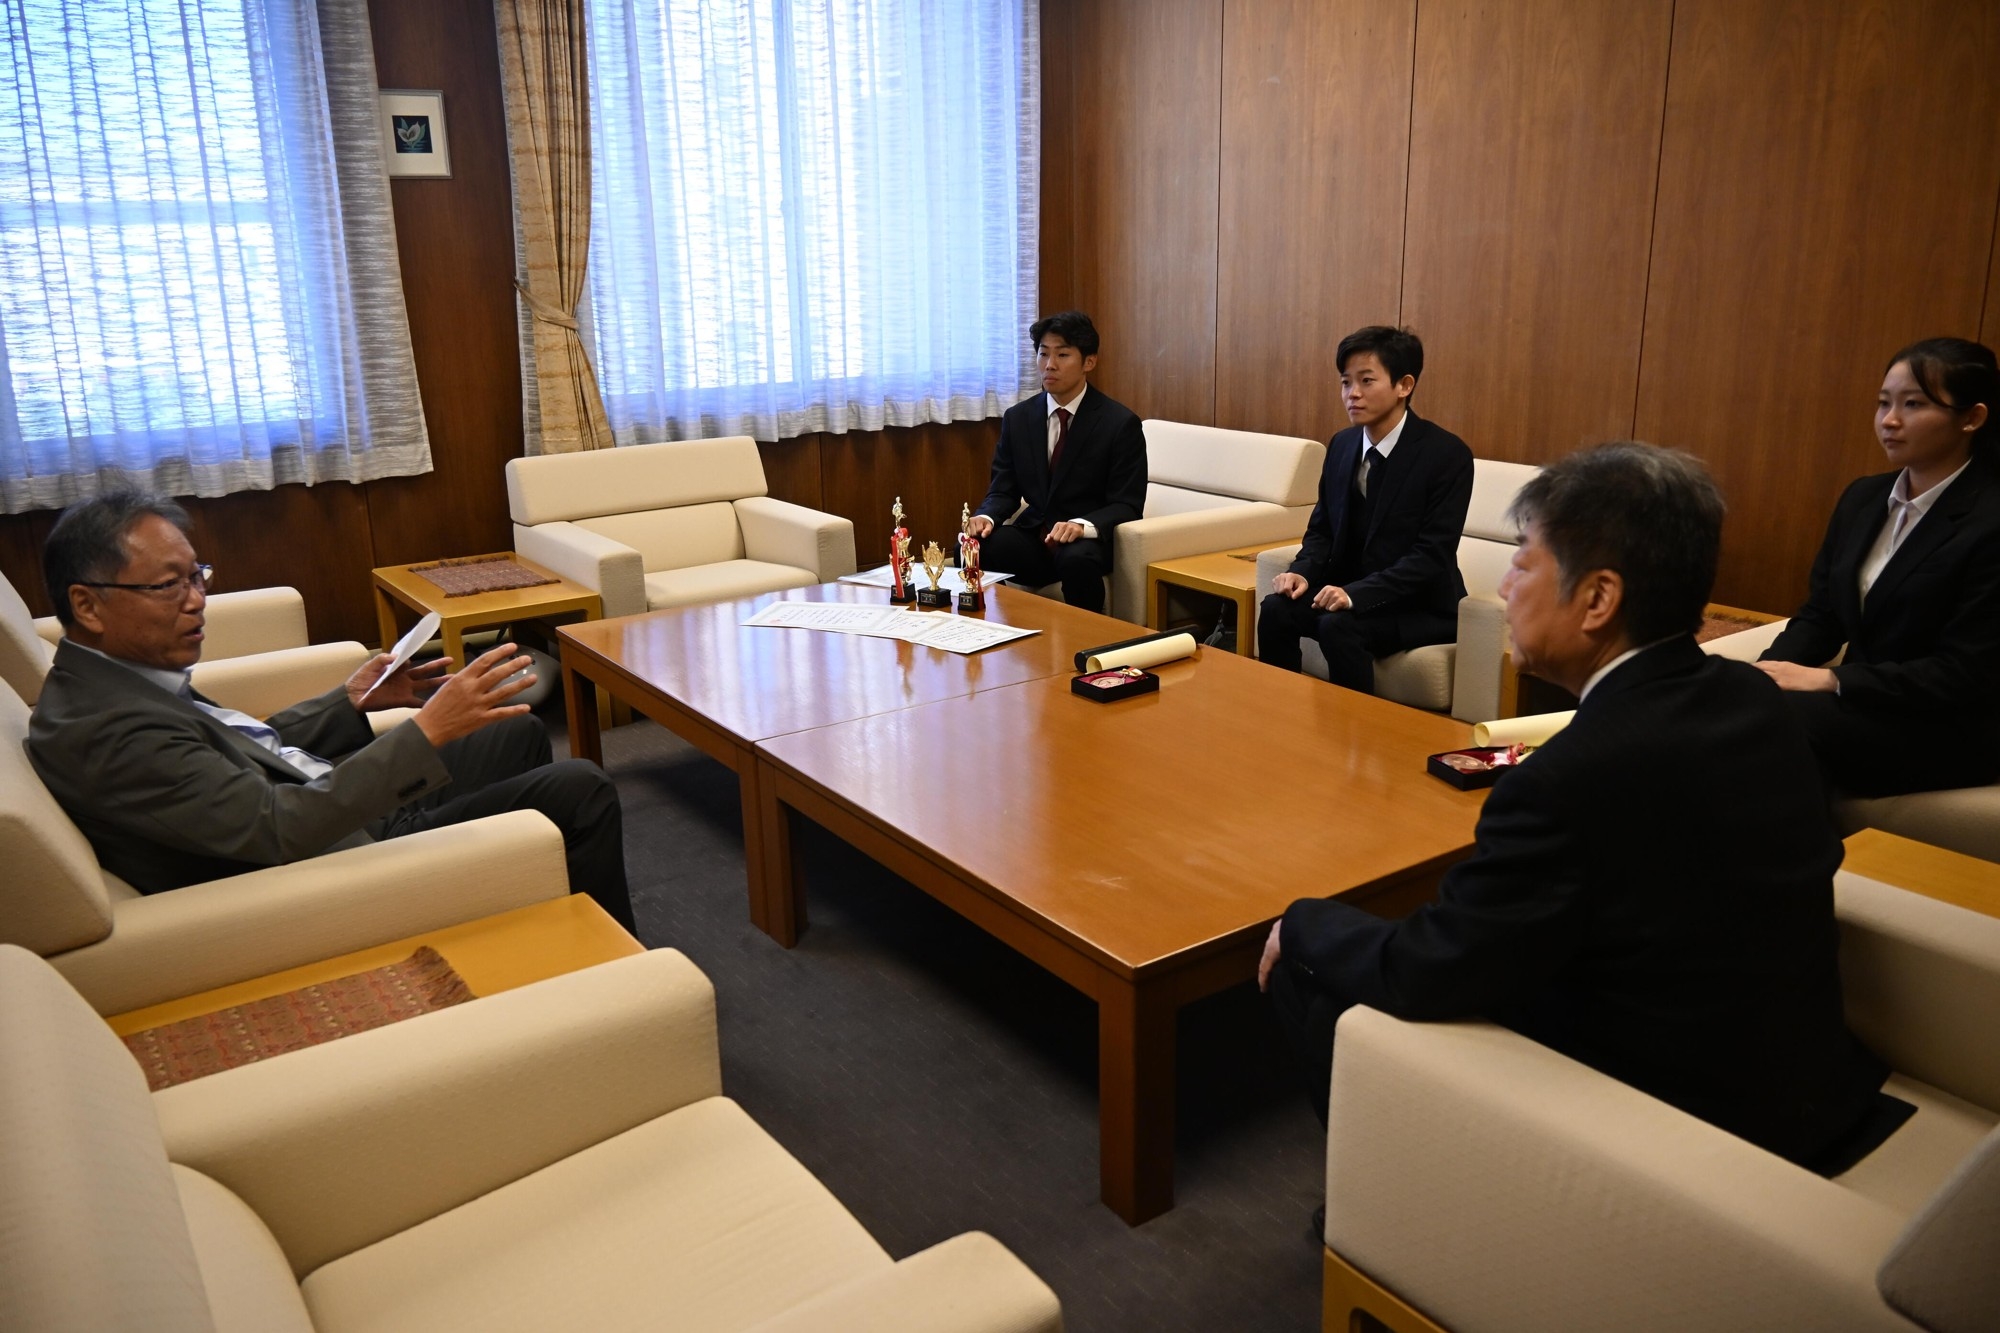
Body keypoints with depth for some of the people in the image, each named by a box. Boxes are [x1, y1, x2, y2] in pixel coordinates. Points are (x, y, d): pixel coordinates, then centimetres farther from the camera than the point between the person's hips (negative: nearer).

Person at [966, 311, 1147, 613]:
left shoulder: (1120, 422, -6)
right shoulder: (1017, 418, 8)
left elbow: (1127, 505, -9)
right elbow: (1003, 490, 9)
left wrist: (1082, 526, -29)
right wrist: (986, 517, -15)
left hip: (1088, 540, -3)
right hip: (1032, 537, 4)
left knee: (1077, 560, -38)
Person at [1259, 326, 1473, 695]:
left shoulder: (1447, 454, -15)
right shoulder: (1341, 445, 5)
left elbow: (1432, 555, -20)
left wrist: (1356, 594, -30)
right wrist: (1302, 572, -10)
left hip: (1421, 605, -6)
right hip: (1350, 591, 6)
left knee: (1339, 627, -31)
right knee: (1276, 609, -19)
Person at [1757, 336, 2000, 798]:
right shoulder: (1864, 497, 8)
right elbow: (1820, 615, 8)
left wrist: (1831, 679, -24)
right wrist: (1766, 673, -12)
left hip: (1949, 727, -6)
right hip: (1866, 702, 6)